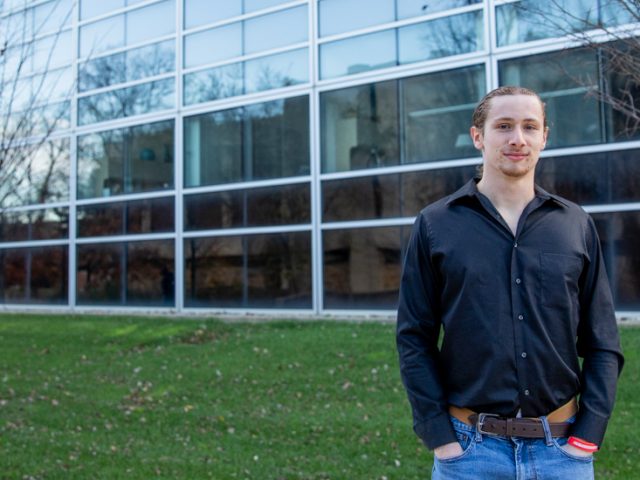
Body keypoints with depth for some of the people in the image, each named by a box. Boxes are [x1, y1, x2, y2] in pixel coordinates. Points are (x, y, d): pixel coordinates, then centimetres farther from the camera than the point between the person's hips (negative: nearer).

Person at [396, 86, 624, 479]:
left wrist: (589, 434, -3)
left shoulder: (577, 225, 4)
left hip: (562, 448, 2)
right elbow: (414, 338, -2)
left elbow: (603, 342, 5)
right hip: (470, 447, -1)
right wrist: (440, 436, -7)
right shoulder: (435, 225, -1)